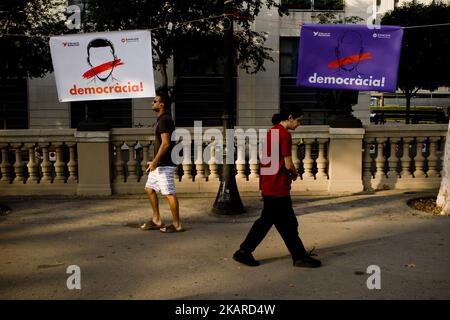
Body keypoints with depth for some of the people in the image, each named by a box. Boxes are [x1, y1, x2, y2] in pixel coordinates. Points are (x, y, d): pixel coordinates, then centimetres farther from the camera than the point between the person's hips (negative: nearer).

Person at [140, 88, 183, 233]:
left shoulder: (164, 120, -15)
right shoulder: (162, 119, 16)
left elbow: (165, 143, -22)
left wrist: (155, 161, -19)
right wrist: (155, 161, 23)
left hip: (165, 164, -11)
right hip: (160, 164, 11)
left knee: (169, 193, -5)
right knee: (149, 189, 16)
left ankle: (177, 224, 3)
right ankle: (156, 220, 23)